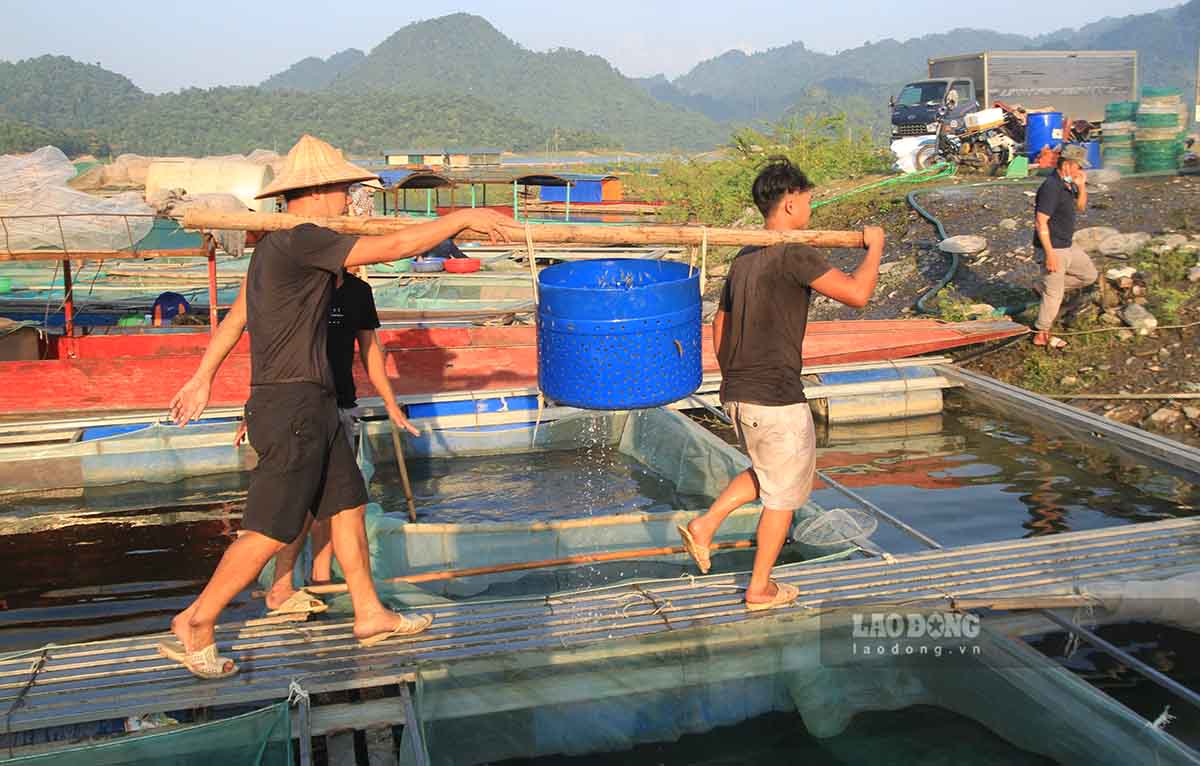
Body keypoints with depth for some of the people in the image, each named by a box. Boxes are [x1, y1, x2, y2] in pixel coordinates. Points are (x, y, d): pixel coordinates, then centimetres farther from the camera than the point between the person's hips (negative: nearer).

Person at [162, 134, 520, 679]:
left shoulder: (274, 247, 14)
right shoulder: (300, 241, -17)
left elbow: (235, 316, 22)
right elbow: (394, 246, -20)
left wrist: (203, 378, 29)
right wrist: (463, 218, -10)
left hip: (313, 407, 10)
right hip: (292, 406, -10)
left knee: (347, 506, 15)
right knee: (270, 532, -3)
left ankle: (370, 615, 25)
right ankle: (194, 625, 10)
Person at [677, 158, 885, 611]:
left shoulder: (744, 258, 11)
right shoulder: (793, 256, -16)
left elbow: (720, 325, 18)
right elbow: (857, 294, -21)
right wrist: (874, 247, -3)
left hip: (736, 395, 8)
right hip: (778, 402, -8)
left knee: (767, 473, 29)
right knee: (783, 494, 10)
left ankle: (704, 526, 18)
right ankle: (760, 590, 22)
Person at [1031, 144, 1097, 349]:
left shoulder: (1067, 184, 7)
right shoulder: (1051, 187, -23)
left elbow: (1080, 207, 18)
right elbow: (1041, 223, -26)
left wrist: (1081, 186, -1)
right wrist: (1050, 255, -27)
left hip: (1068, 246, 9)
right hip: (1053, 248, -9)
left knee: (1089, 274, 18)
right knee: (1054, 295, -1)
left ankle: (1043, 286, 22)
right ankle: (1042, 335, 13)